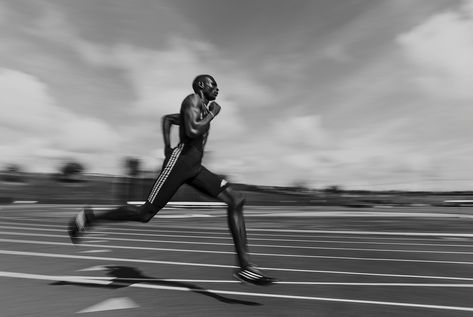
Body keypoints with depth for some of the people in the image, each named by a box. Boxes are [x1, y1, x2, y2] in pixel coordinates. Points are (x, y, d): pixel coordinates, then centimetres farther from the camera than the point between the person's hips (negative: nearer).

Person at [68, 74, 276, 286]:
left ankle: (245, 266, -9)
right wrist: (213, 114, -5)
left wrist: (167, 146, 24)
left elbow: (167, 118, 36)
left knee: (236, 200, -7)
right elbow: (192, 131, -21)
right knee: (144, 214, -5)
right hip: (179, 162, -9)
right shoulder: (193, 99, -2)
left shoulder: (203, 109, 25)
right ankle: (89, 217, 20)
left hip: (195, 167, 9)